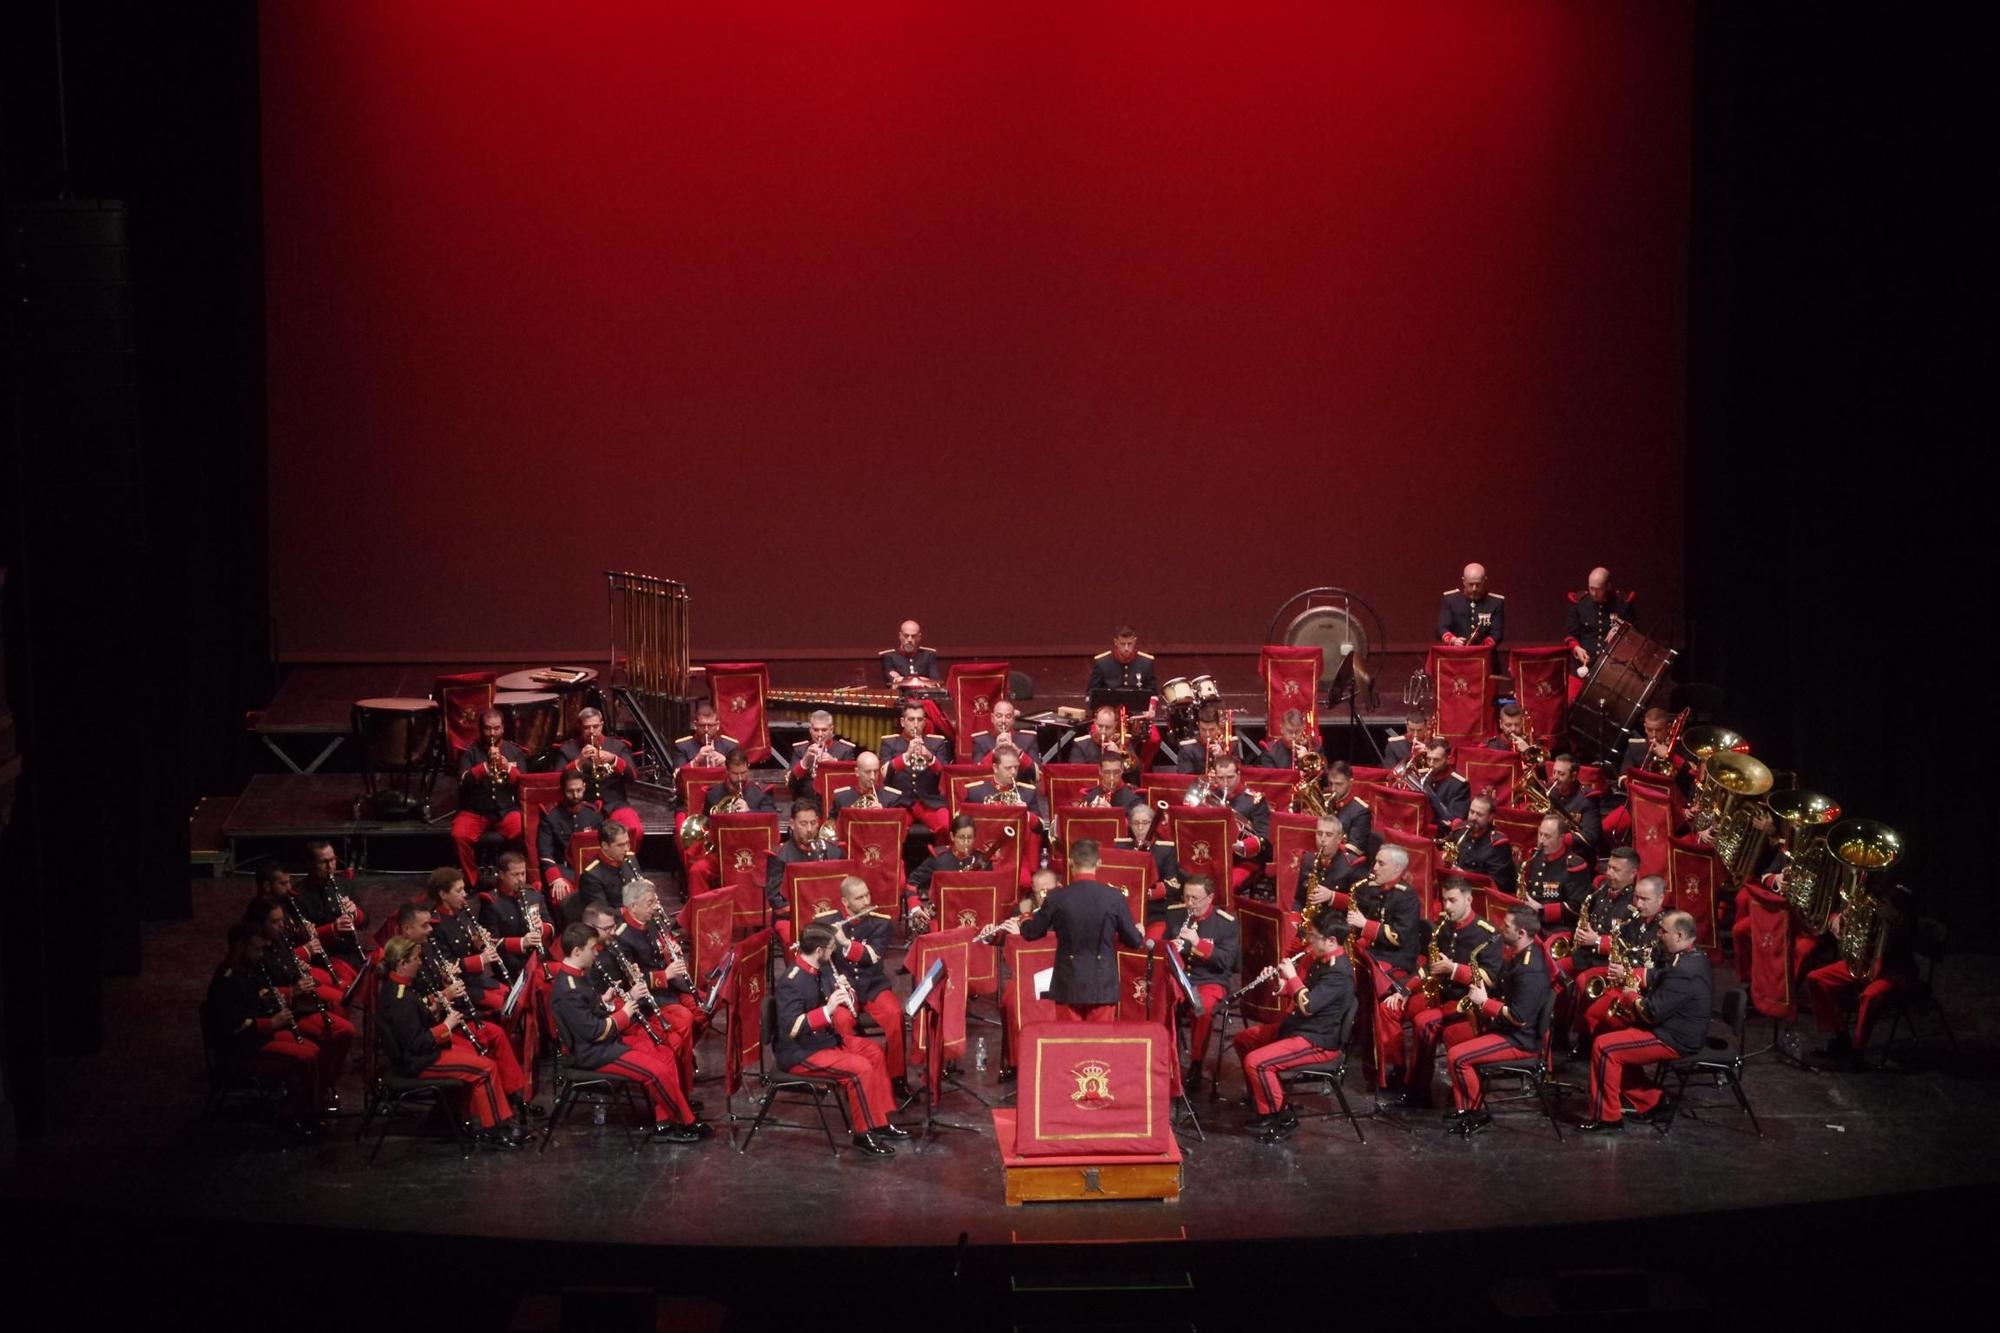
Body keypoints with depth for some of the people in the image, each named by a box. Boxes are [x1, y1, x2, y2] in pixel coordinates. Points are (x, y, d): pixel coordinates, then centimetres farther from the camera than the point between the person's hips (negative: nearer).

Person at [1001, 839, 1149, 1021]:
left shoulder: (1058, 897, -7)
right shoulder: (1114, 897, -7)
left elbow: (1033, 932, 8)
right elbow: (1133, 940, 1)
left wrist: (1020, 926, 32)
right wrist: (1144, 941, 26)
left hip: (1069, 984, 0)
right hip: (1103, 985, 0)